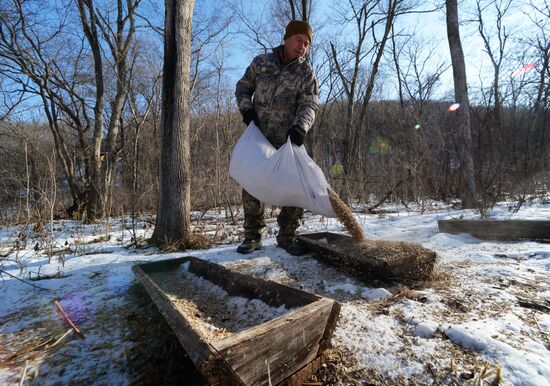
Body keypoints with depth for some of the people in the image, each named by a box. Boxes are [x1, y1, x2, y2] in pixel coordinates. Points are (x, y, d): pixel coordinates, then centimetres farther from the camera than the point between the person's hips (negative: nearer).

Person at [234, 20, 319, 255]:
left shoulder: (306, 73, 3)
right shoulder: (261, 62, 9)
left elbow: (309, 105, -9)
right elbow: (243, 87, 17)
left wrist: (300, 126, -30)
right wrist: (246, 108, -4)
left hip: (287, 141, 0)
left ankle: (287, 236, 11)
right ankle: (252, 236, 14)